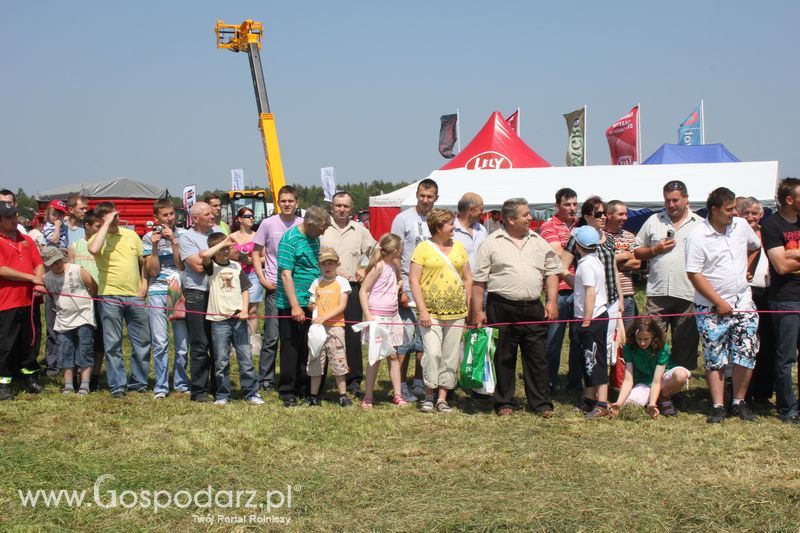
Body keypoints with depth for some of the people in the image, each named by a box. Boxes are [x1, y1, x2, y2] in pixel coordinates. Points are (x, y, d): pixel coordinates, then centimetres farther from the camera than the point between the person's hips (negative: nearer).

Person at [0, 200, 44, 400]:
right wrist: (32, 278, -12)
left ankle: (29, 376, 25)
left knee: (29, 342, 13)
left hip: (29, 300, 6)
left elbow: (39, 264, 11)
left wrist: (39, 282, -9)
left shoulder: (26, 240, 13)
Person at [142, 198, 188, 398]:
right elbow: (152, 271, 1)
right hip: (157, 293, -1)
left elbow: (182, 265, -2)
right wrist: (154, 246, -10)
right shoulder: (148, 238, 6)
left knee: (182, 342, 2)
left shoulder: (182, 234, 6)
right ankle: (161, 386, 5)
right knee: (160, 343, -4)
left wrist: (173, 241, -10)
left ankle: (181, 382, 16)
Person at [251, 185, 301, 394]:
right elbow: (256, 254, 6)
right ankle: (266, 380, 8)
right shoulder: (268, 224, 1)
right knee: (271, 336, -1)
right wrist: (262, 279, -4)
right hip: (275, 287, -2)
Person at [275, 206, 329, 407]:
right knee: (291, 347, 0)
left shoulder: (314, 238, 11)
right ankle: (287, 392, 8)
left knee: (308, 347, 12)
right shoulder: (290, 239, -14)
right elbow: (286, 275, -18)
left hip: (311, 304, 7)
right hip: (292, 304, -7)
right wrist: (295, 306, -22)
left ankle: (304, 388, 21)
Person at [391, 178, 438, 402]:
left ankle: (419, 383, 19)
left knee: (426, 338, 9)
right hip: (409, 289, -4)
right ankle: (402, 386, 5)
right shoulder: (403, 219, -3)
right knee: (405, 338, -3)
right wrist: (400, 290, -11)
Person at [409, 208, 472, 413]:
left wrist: (469, 307, 9)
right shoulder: (423, 248, -3)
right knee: (432, 353, -13)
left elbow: (467, 279, 15)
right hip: (431, 312, -4)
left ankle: (442, 398, 14)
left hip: (456, 313, 4)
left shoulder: (458, 247, 11)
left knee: (451, 357, 5)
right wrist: (422, 310, -13)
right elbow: (413, 280, -7)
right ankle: (429, 395, 5)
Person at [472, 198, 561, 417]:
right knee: (503, 358, 5)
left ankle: (541, 403, 11)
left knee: (537, 357, 4)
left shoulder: (538, 242, 12)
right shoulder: (491, 243, 1)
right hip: (502, 309, -3)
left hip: (533, 309, 3)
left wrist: (552, 301, 2)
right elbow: (478, 281, 0)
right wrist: (478, 312, -4)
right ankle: (504, 403, 15)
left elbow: (551, 272, 14)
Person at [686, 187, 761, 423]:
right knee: (715, 358, 0)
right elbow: (694, 274, -14)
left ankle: (739, 403, 15)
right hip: (711, 308, -4)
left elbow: (755, 247, 26)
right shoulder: (698, 236, -12)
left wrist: (745, 269, 12)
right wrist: (719, 302, -15)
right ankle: (718, 406, 7)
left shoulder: (742, 225, 4)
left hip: (743, 303, 4)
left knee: (746, 354, 1)